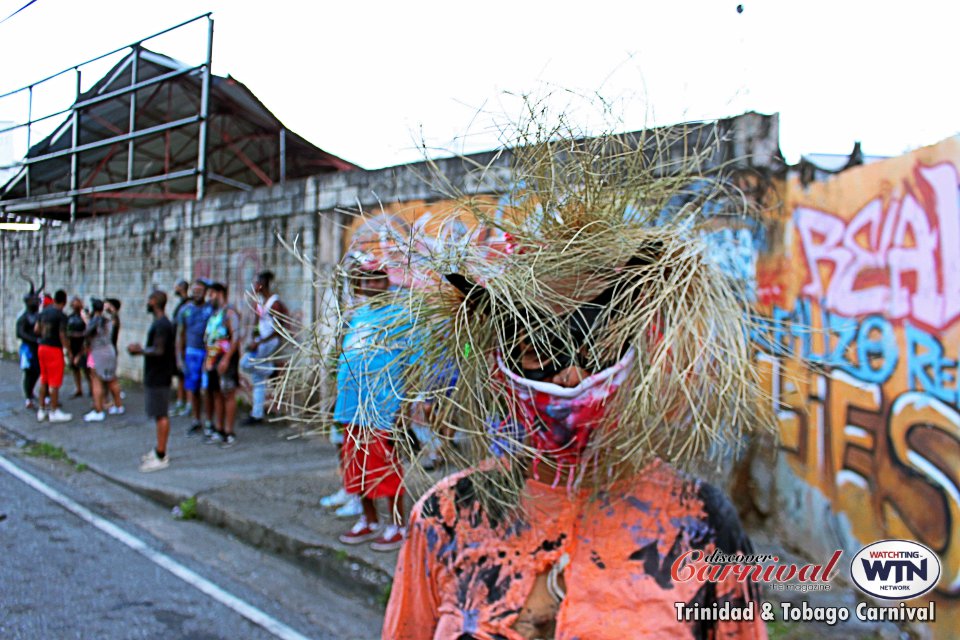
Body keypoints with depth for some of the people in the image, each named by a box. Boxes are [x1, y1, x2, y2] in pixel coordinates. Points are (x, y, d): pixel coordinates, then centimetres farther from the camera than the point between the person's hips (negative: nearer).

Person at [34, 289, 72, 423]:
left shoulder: (43, 312, 6)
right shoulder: (62, 316, -15)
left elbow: (36, 329, 7)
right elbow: (62, 336, -18)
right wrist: (69, 350, -9)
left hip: (42, 347, 7)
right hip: (54, 349, -7)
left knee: (43, 380, 16)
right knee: (54, 382, 1)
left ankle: (41, 410, 23)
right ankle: (54, 411, 8)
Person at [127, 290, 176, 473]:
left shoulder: (161, 325, -18)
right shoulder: (162, 323, 14)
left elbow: (158, 351, -24)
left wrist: (139, 350, -11)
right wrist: (141, 349, 15)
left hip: (158, 377, -10)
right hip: (156, 376, 10)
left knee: (161, 415, -6)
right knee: (160, 414, 16)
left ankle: (161, 457, -1)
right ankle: (159, 450, 25)